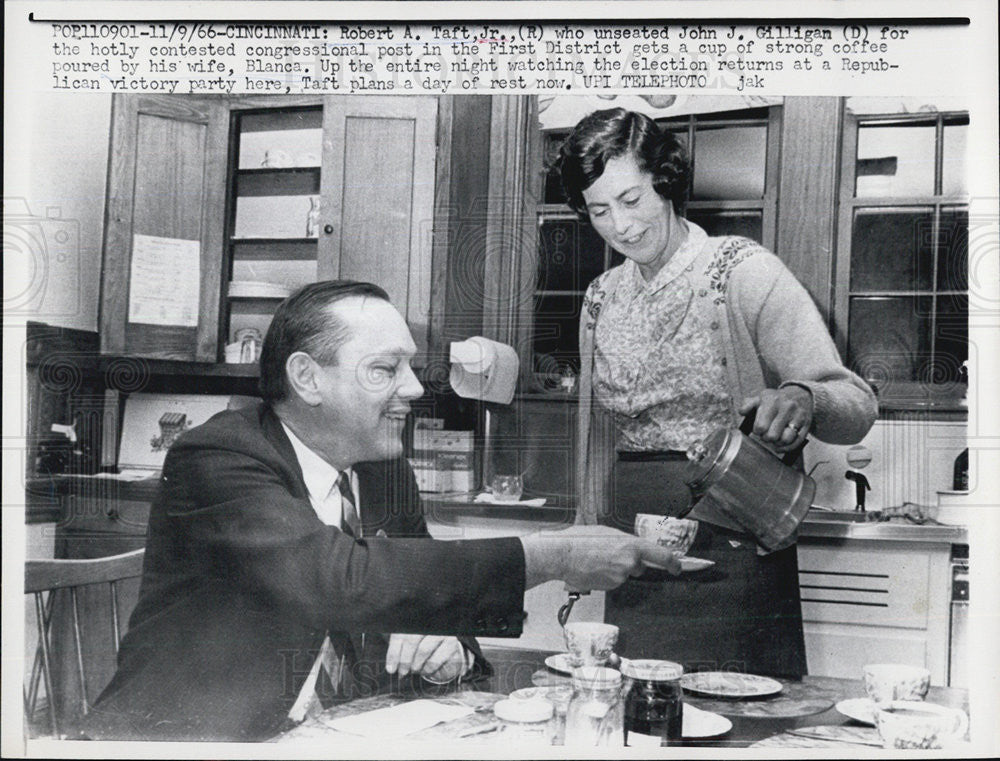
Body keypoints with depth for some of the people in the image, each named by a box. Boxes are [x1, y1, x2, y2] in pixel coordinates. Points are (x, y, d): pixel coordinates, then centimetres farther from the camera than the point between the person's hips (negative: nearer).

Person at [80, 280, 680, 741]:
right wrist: (548, 557, -29)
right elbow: (346, 582, -30)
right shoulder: (215, 461, -17)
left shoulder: (387, 470, 6)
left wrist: (451, 647, -10)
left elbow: (423, 592, 14)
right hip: (196, 739, -6)